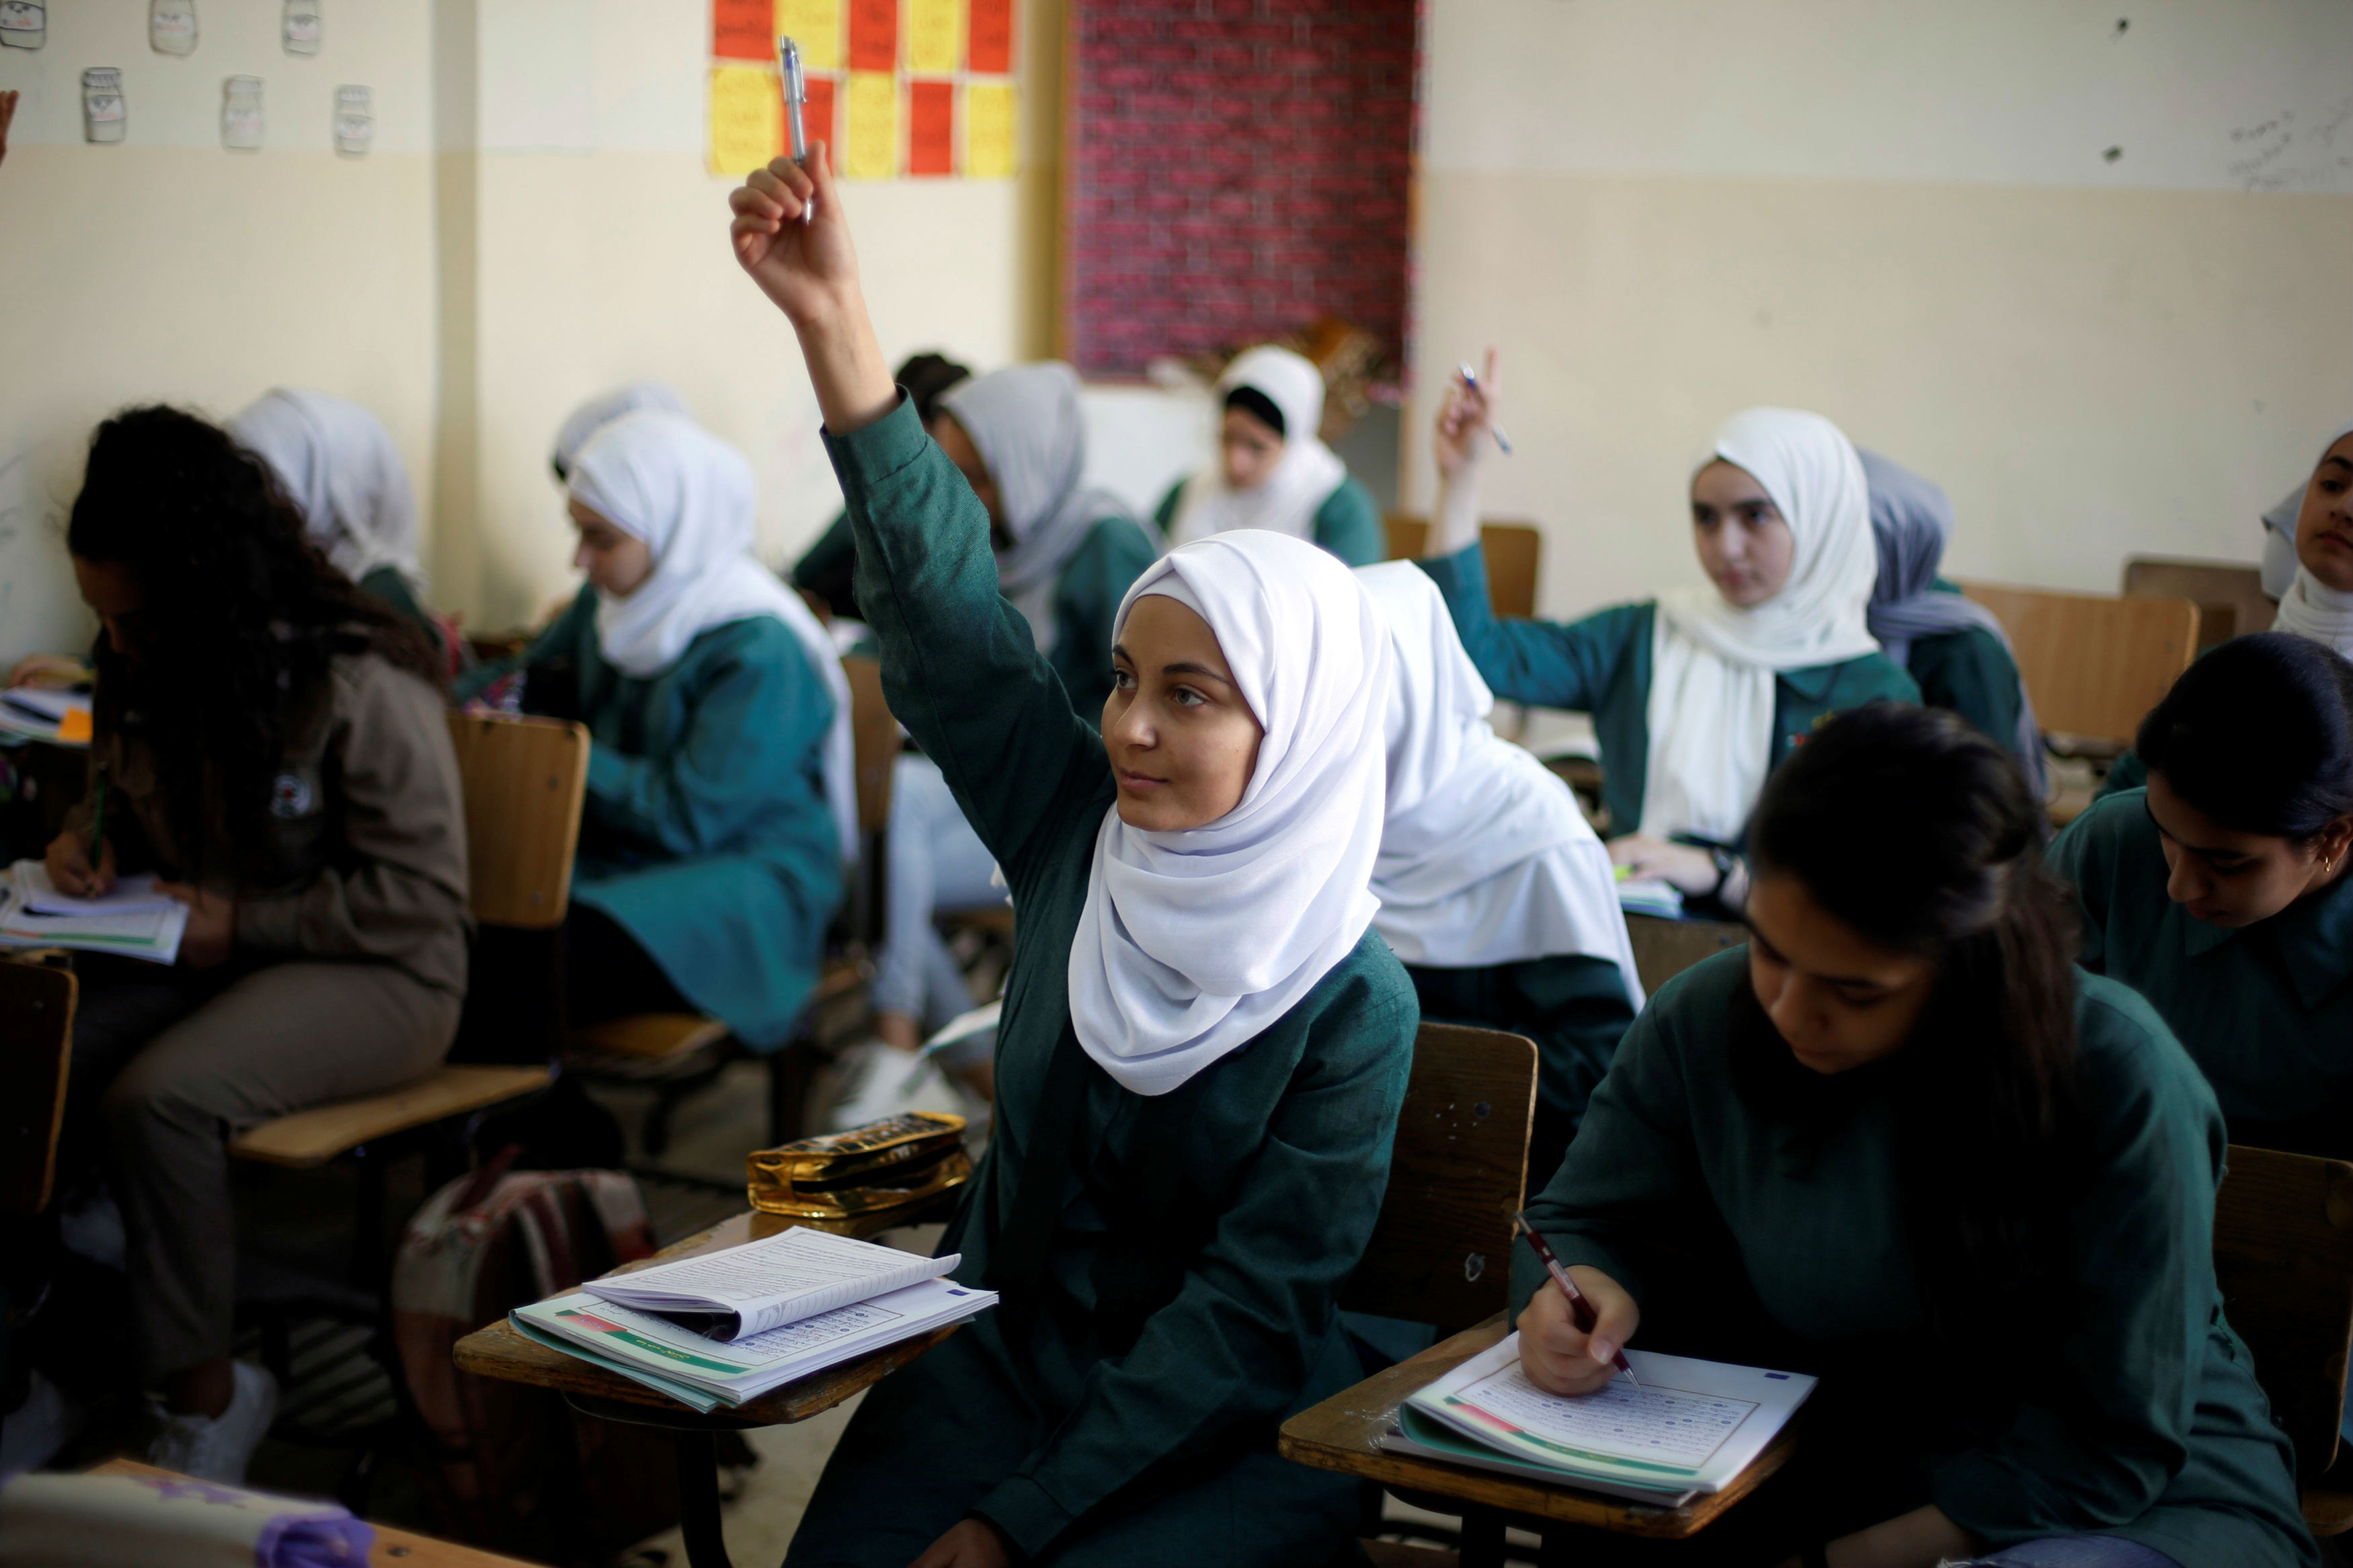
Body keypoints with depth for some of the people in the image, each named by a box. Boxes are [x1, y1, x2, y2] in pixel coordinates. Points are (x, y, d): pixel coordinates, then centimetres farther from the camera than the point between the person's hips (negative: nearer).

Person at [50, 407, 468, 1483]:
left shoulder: (362, 686, -17)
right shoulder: (144, 674, 6)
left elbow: (421, 895, -15)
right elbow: (115, 787, 26)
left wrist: (247, 925, -17)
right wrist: (86, 840, 2)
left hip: (378, 975, -7)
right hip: (206, 956, 7)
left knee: (157, 1098, -31)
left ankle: (202, 1393, -13)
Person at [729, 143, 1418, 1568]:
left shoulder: (1353, 1006, -14)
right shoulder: (1080, 831, -4)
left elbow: (1246, 1316, -14)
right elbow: (947, 605, -13)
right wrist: (835, 323, -24)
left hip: (1226, 1436, -3)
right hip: (995, 1365, 4)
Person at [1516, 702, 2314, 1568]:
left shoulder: (2120, 1079, -23)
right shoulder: (1701, 1022, -11)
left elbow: (2111, 1448, -18)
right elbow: (1583, 1223, 6)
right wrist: (1582, 1292, -20)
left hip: (2152, 1495, -2)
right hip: (1830, 1457, 3)